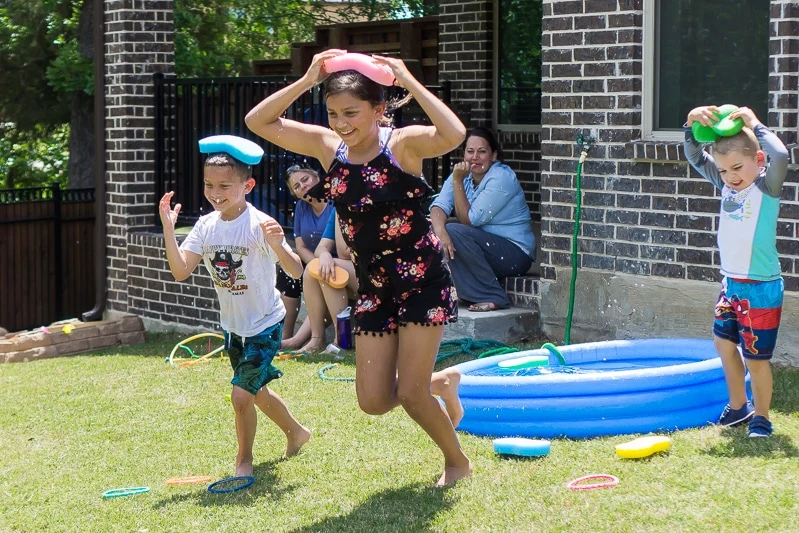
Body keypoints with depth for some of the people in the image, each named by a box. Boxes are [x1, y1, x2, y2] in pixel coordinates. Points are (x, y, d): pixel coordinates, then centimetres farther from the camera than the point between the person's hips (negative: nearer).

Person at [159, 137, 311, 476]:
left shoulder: (259, 225, -22)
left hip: (264, 324, -7)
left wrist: (278, 246, -44)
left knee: (241, 395, -15)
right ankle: (296, 433, 47)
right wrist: (168, 229, -21)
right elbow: (180, 271, -11)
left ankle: (243, 461, 8)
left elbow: (296, 272, -25)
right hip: (233, 326, 7)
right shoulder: (206, 226, -5)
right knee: (256, 391, 22)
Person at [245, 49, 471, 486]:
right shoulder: (327, 147, -2)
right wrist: (307, 81, -12)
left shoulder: (403, 144, -16)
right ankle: (442, 383, 35)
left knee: (410, 393, -5)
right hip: (373, 289, 6)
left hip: (422, 284, -5)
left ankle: (457, 461, 24)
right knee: (374, 401, 4)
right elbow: (258, 122, -3)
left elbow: (453, 135, -37)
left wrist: (409, 82, -29)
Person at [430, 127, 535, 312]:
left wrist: (458, 181, -22)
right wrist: (440, 231, -32)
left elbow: (469, 220, -19)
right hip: (484, 249, 7)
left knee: (454, 232, -26)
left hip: (516, 253, -7)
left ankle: (494, 298, -20)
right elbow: (439, 206, -12)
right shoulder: (463, 173, 4)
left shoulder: (501, 178, -17)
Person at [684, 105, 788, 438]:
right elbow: (695, 157, 9)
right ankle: (738, 407, 36)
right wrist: (692, 125, -8)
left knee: (756, 357, 1)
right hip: (731, 283, 7)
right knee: (724, 343, 19)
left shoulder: (767, 187, -15)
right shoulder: (727, 184, 3)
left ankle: (761, 416, 19)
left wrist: (754, 124, -23)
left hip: (760, 288, -7)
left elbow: (780, 155, -35)